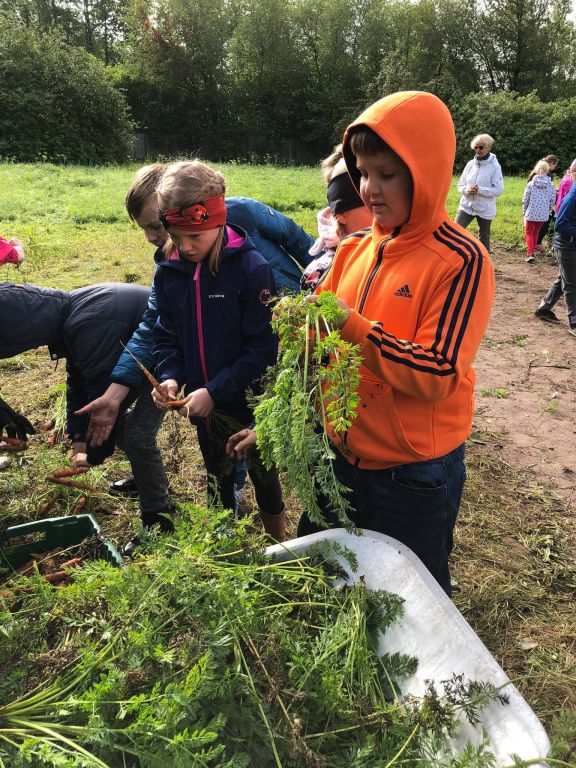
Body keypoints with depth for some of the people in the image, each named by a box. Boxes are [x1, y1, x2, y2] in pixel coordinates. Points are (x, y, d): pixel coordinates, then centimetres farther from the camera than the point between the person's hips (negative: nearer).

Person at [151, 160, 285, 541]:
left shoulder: (252, 268, -20)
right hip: (203, 407, 5)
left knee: (263, 474, 17)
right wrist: (170, 376, -14)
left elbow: (263, 348, -21)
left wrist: (215, 392, -25)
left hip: (251, 403, -4)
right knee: (218, 480, 23)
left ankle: (278, 540, 41)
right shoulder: (169, 272, -4)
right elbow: (167, 335, 5)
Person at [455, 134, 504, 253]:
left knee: (484, 239, 10)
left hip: (485, 209, -3)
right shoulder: (470, 164, 3)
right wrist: (467, 190, -17)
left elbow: (499, 189, -12)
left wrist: (480, 190, -24)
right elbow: (460, 185, 6)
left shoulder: (494, 166, -9)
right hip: (466, 206, 3)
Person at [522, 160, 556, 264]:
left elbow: (525, 199, -5)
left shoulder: (531, 184, -10)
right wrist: (549, 211, 17)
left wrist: (524, 210, 12)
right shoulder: (550, 185, -4)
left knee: (529, 233, 7)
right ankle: (532, 251, 29)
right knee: (536, 232, 19)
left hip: (531, 213, -2)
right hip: (543, 214, 2)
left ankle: (530, 253, -11)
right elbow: (552, 200, 1)